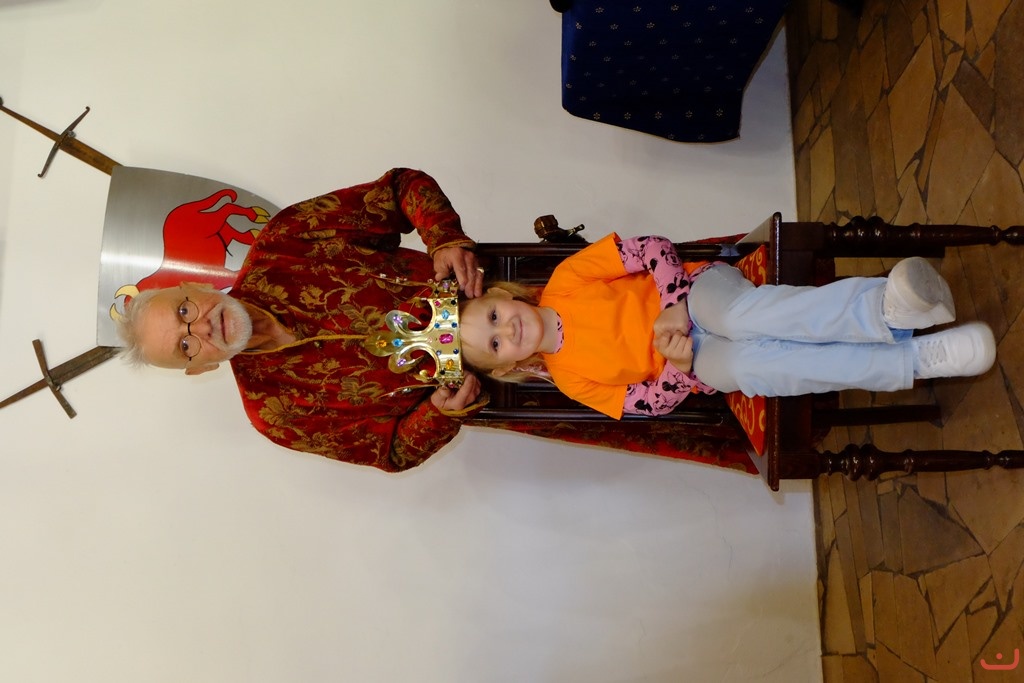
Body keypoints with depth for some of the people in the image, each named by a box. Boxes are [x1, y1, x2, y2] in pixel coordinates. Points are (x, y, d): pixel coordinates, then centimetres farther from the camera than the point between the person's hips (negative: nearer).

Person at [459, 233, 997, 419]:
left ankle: (885, 308, -50)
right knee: (750, 363, -34)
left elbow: (651, 248, -5)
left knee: (747, 314, -37)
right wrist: (676, 362, -19)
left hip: (698, 296, 0)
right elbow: (653, 403, -1)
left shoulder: (564, 282, -4)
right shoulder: (572, 379, -1)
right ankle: (921, 358, -36)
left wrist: (673, 309, -16)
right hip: (698, 366, 0)